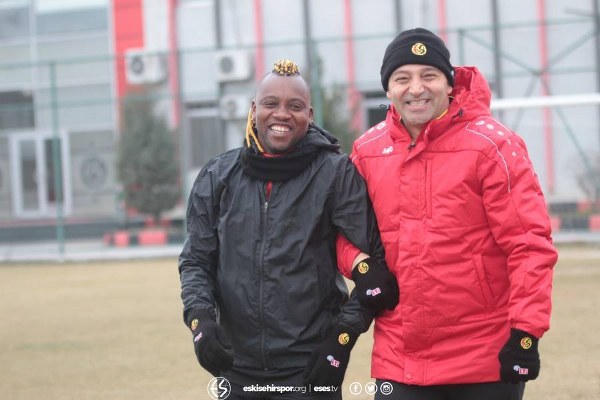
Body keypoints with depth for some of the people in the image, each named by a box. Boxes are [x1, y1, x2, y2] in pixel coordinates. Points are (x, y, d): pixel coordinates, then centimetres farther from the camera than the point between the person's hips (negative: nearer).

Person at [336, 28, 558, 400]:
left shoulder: (491, 144, -9)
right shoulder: (367, 151, 5)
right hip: (400, 360, 4)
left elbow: (529, 243, -11)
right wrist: (359, 263, -3)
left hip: (487, 358, -4)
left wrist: (526, 331, -16)